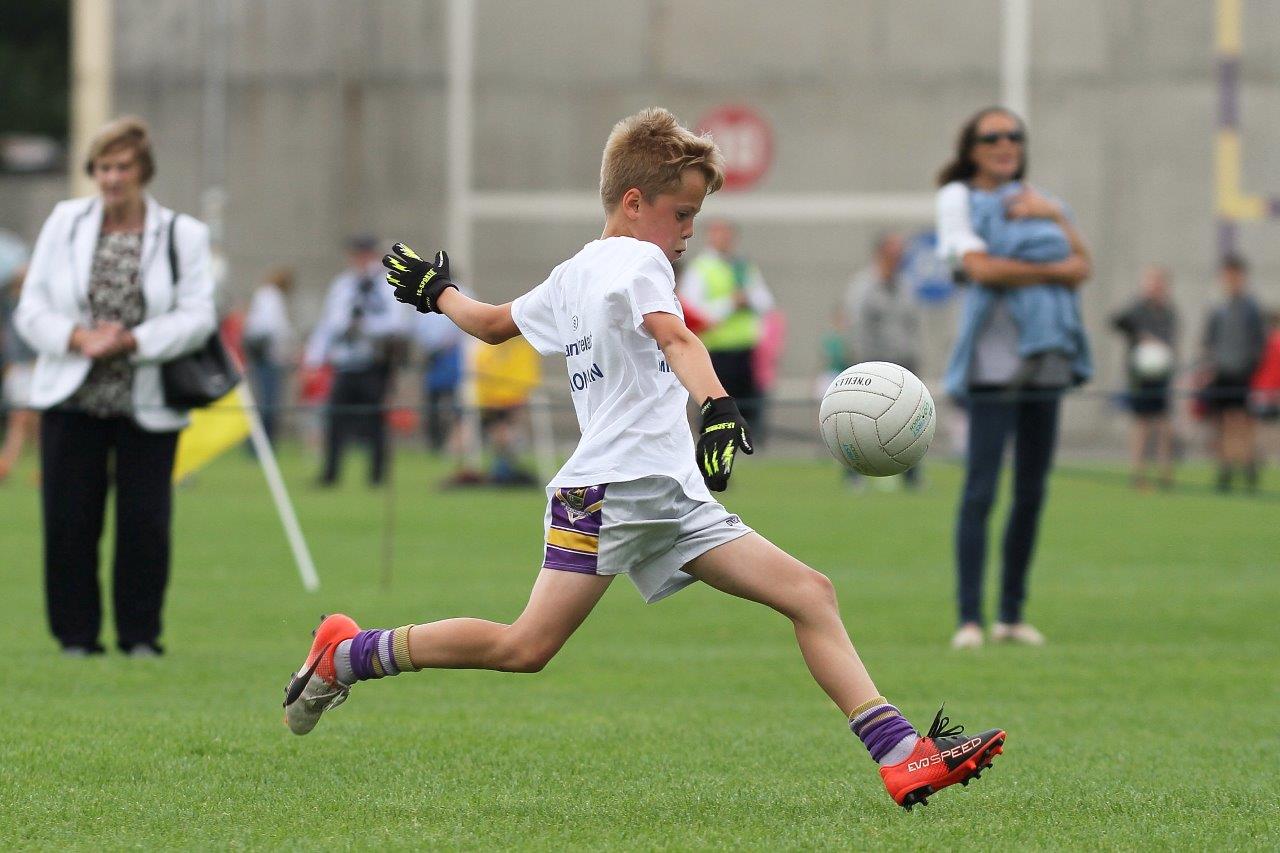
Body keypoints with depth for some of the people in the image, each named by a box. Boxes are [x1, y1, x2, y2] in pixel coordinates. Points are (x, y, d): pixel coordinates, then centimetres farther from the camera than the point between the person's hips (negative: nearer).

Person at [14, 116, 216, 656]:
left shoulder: (182, 235, 1)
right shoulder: (65, 223, 6)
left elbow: (197, 317, -7)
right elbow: (32, 310, 4)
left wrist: (130, 341, -19)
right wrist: (77, 337, -15)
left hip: (148, 404, -1)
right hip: (71, 399, 1)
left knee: (145, 524, -2)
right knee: (69, 521, 0)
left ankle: (140, 633, 12)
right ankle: (76, 634, 11)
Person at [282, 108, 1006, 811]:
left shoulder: (571, 276, 24)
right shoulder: (637, 259, -3)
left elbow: (493, 323, 38)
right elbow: (673, 336, -24)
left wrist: (438, 292, 59)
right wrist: (718, 406, -40)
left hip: (672, 501, 10)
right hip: (611, 487, -10)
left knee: (810, 595, -2)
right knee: (525, 647, -14)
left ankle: (904, 757, -11)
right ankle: (348, 654, 4)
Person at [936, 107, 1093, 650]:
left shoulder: (1034, 200, 19)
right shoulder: (959, 198, 4)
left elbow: (1082, 265, 8)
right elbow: (981, 266, -11)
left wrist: (1055, 216, -7)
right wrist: (1053, 269, -4)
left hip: (1046, 360, 6)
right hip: (994, 359, -6)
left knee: (1032, 494, 6)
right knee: (980, 491, -11)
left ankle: (1012, 614, 13)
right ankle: (969, 618, -11)